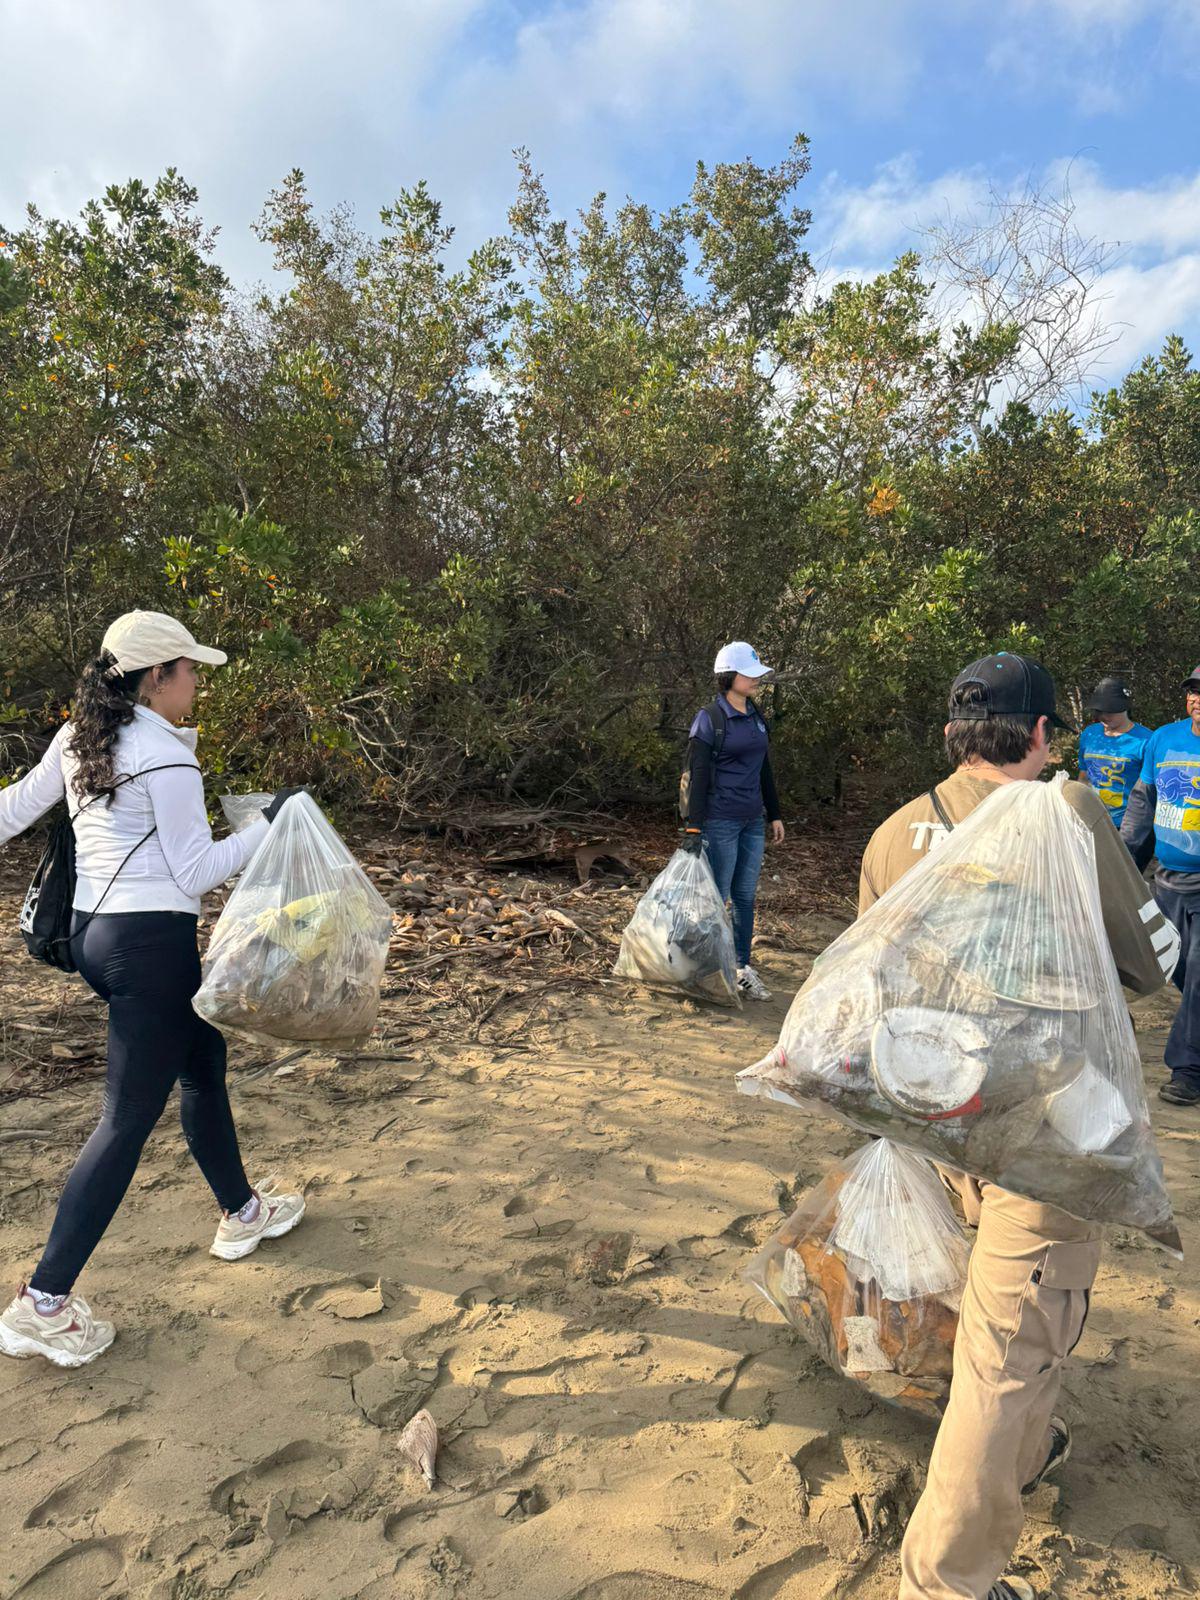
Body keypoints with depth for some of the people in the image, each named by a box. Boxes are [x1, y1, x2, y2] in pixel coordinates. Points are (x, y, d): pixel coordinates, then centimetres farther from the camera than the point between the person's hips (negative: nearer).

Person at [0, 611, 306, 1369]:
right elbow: (195, 871, -14)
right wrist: (268, 824, -7)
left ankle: (242, 1212, 38)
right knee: (130, 1116, -1)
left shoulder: (78, 738, 6)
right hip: (152, 941, -9)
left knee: (203, 1059, 23)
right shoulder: (167, 759, -17)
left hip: (95, 930, 9)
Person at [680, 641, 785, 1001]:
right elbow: (697, 776, -13)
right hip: (720, 820, -7)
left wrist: (774, 815, 18)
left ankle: (743, 970, 21)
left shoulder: (757, 717, 12)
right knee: (716, 897, 0)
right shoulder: (709, 720, -10)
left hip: (752, 822, 7)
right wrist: (694, 828, -17)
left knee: (746, 896, 11)